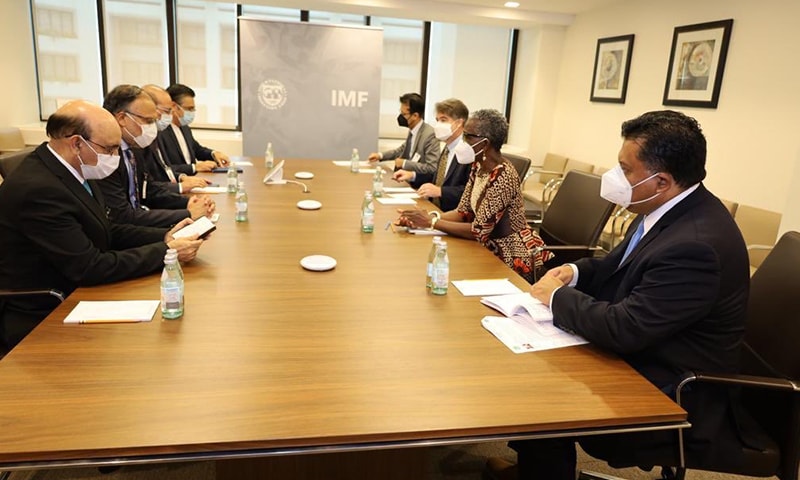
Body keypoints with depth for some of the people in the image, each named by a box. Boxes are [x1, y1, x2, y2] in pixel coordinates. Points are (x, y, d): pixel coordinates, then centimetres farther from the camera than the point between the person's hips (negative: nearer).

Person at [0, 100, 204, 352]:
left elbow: (105, 231, 10)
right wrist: (166, 252, -19)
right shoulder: (36, 189, -26)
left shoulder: (72, 169, 0)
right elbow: (90, 268, -24)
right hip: (41, 320, -7)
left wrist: (164, 237, -3)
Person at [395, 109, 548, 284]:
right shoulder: (478, 168, 2)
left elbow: (478, 231, -24)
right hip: (493, 250, 7)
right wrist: (427, 217, -13)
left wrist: (431, 222, -18)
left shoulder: (502, 178, -24)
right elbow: (462, 212, 2)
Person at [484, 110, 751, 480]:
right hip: (644, 350, 9)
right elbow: (622, 264, 14)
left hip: (671, 397, -9)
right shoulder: (671, 209, -1)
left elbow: (622, 328, -30)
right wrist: (575, 271, -3)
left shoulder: (694, 246, -31)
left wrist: (558, 297, -15)